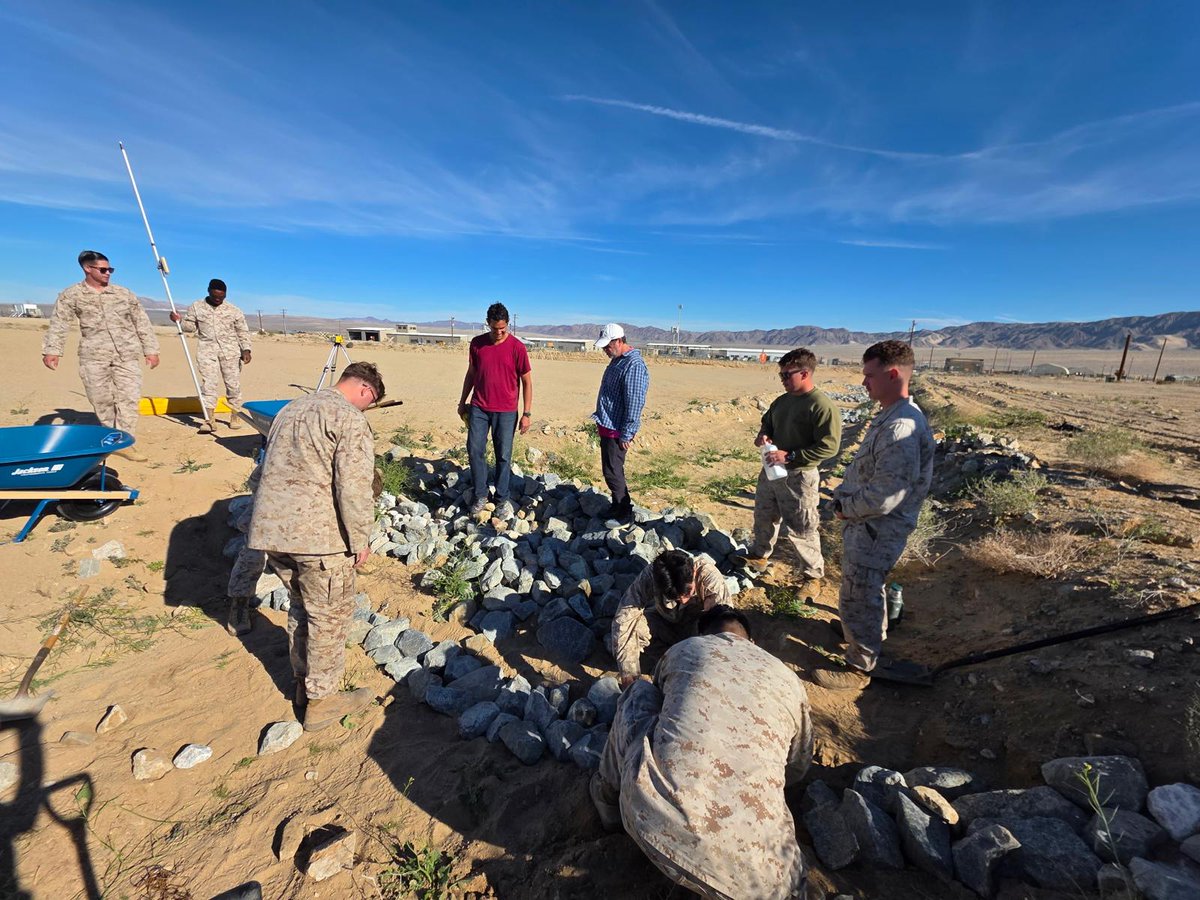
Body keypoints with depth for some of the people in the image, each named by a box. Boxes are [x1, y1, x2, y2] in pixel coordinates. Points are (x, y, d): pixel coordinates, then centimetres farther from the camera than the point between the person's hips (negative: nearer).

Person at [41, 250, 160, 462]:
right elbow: (59, 325, 0)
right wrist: (52, 350, -10)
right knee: (100, 399, 4)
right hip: (93, 357, -1)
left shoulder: (125, 294, 10)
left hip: (126, 355, 1)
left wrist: (151, 350, 6)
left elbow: (142, 323, 11)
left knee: (129, 398, -6)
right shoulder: (71, 295, 5)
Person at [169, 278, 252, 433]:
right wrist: (179, 320, -4)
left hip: (230, 351, 0)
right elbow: (190, 326, 17)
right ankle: (208, 420, -7)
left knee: (233, 383, 4)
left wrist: (246, 349, -5)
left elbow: (243, 332, 6)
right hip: (207, 351, 0)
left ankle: (234, 416, 17)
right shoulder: (196, 307, 10)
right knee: (209, 384, -6)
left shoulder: (233, 310, 6)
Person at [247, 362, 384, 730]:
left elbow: (274, 469, 22)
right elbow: (354, 488, -18)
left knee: (300, 606, 24)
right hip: (318, 534, -8)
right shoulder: (350, 419, -11)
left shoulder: (291, 409, 18)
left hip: (270, 528, 9)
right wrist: (360, 539, -8)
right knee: (329, 615, 8)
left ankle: (303, 683, 38)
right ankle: (320, 701, 21)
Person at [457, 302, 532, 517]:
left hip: (506, 411, -3)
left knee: (504, 456, 3)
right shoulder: (477, 343, 3)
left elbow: (527, 381, -4)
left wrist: (526, 413, -7)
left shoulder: (517, 347, -7)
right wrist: (462, 401, 16)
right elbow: (471, 374, 14)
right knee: (474, 451, 1)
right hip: (478, 408, 3)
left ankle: (502, 499, 18)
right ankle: (480, 495, 17)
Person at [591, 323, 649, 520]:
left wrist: (626, 435, -20)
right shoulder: (617, 360, 11)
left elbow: (635, 404, -23)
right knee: (613, 470, 18)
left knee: (612, 472, -1)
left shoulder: (634, 365, -21)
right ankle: (618, 506, 32)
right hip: (607, 426, 10)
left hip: (616, 430, -10)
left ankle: (624, 513, 13)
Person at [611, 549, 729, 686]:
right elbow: (622, 619, -32)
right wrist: (627, 674, -37)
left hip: (698, 625, 0)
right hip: (663, 620, 1)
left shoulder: (709, 577, -35)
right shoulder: (649, 576, -32)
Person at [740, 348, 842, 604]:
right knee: (764, 517, 21)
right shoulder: (782, 401, 7)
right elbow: (768, 420, 24)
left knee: (801, 530, 2)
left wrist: (790, 456, -25)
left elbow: (829, 446, -22)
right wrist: (763, 434, 0)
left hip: (799, 476, -8)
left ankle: (812, 576, 21)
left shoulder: (823, 406, -19)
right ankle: (759, 556, 43)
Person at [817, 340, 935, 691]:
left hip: (875, 532, -10)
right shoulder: (889, 416, 7)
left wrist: (846, 509, -14)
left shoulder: (901, 428, -27)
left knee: (857, 599, 5)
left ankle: (859, 669, 24)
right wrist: (842, 494, 4)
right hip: (867, 526, 10)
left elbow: (885, 496, -29)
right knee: (867, 592, 28)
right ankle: (872, 639, 51)